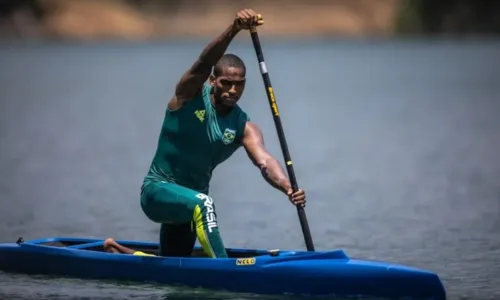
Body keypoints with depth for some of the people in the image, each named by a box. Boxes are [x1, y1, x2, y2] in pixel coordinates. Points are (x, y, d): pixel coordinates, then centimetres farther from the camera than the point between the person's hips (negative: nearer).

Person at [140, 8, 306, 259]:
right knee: (202, 204, -38)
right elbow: (204, 64, -33)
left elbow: (264, 161, -24)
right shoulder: (190, 96, -12)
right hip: (157, 191, -6)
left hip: (188, 200, 6)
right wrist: (234, 30, -50)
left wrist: (288, 187, -46)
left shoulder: (244, 128, -6)